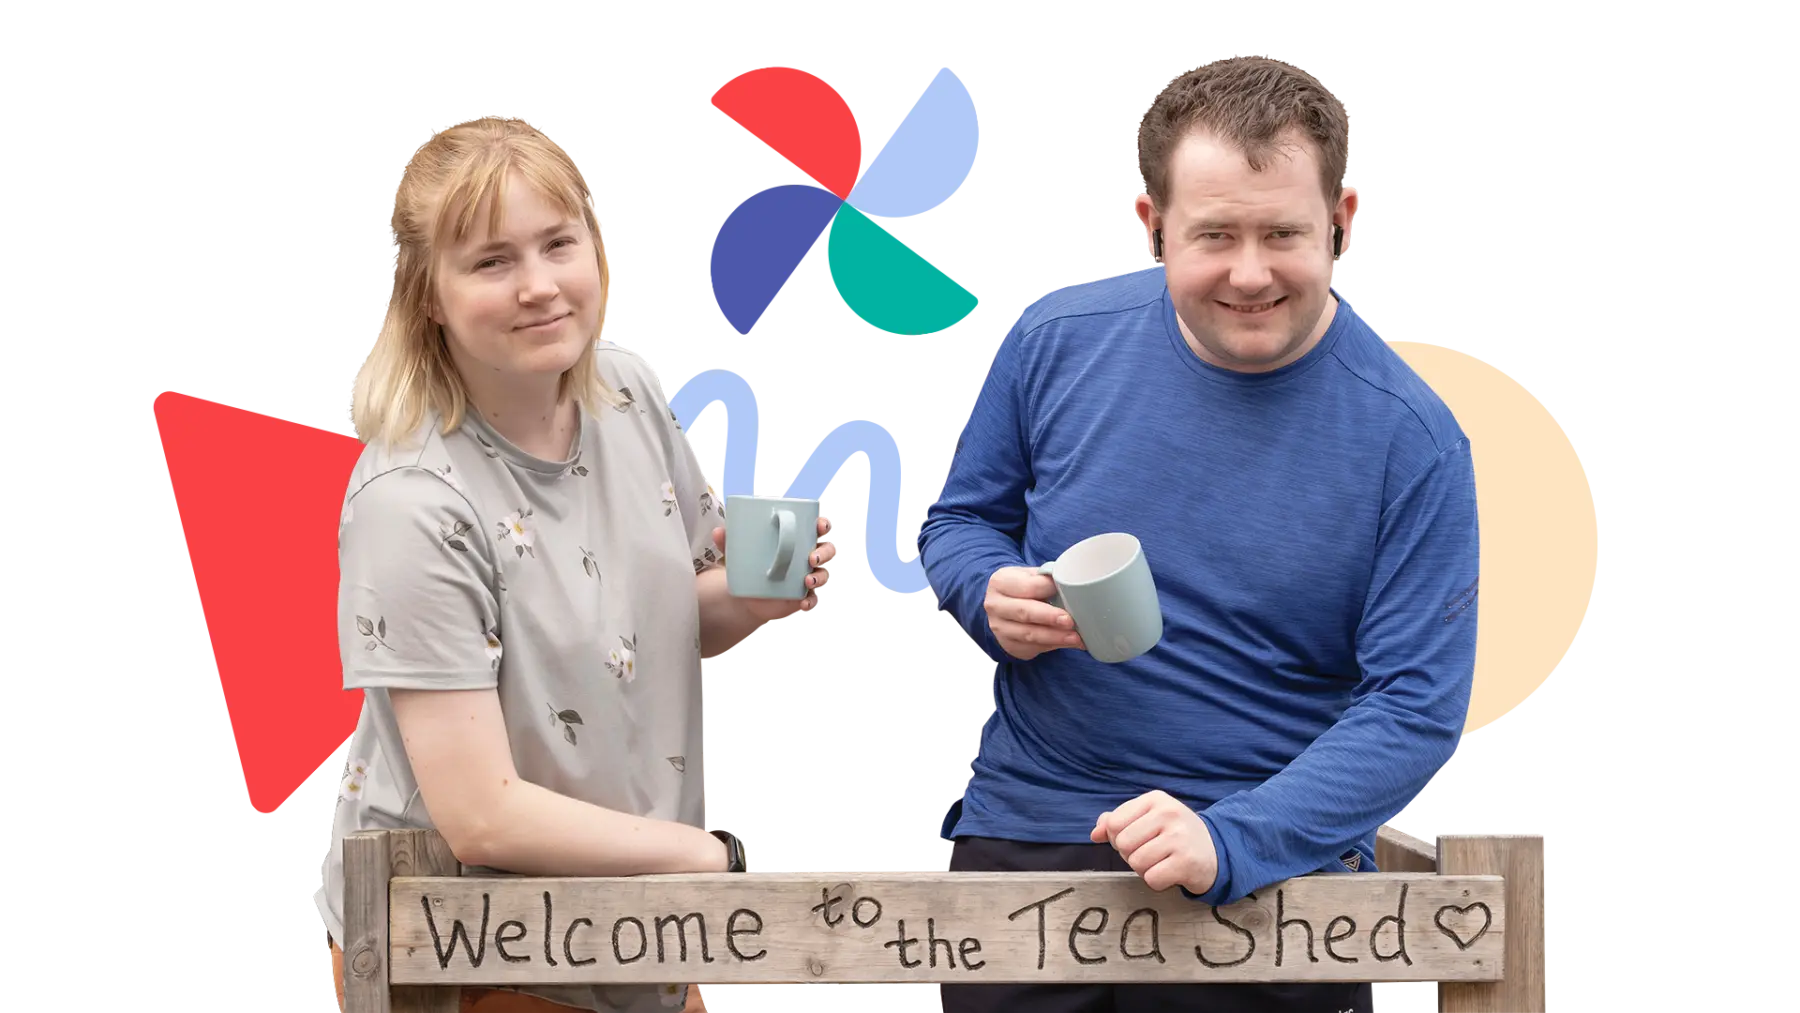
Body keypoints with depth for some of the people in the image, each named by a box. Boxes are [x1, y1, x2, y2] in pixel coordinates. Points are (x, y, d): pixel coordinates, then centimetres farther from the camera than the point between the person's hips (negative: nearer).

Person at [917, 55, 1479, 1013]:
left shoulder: (1411, 441, -11)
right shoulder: (1057, 340, -4)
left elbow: (1415, 707, -13)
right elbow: (960, 521, 11)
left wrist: (1232, 843, -25)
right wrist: (991, 597, -13)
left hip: (1278, 868, -2)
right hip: (1023, 834, 2)